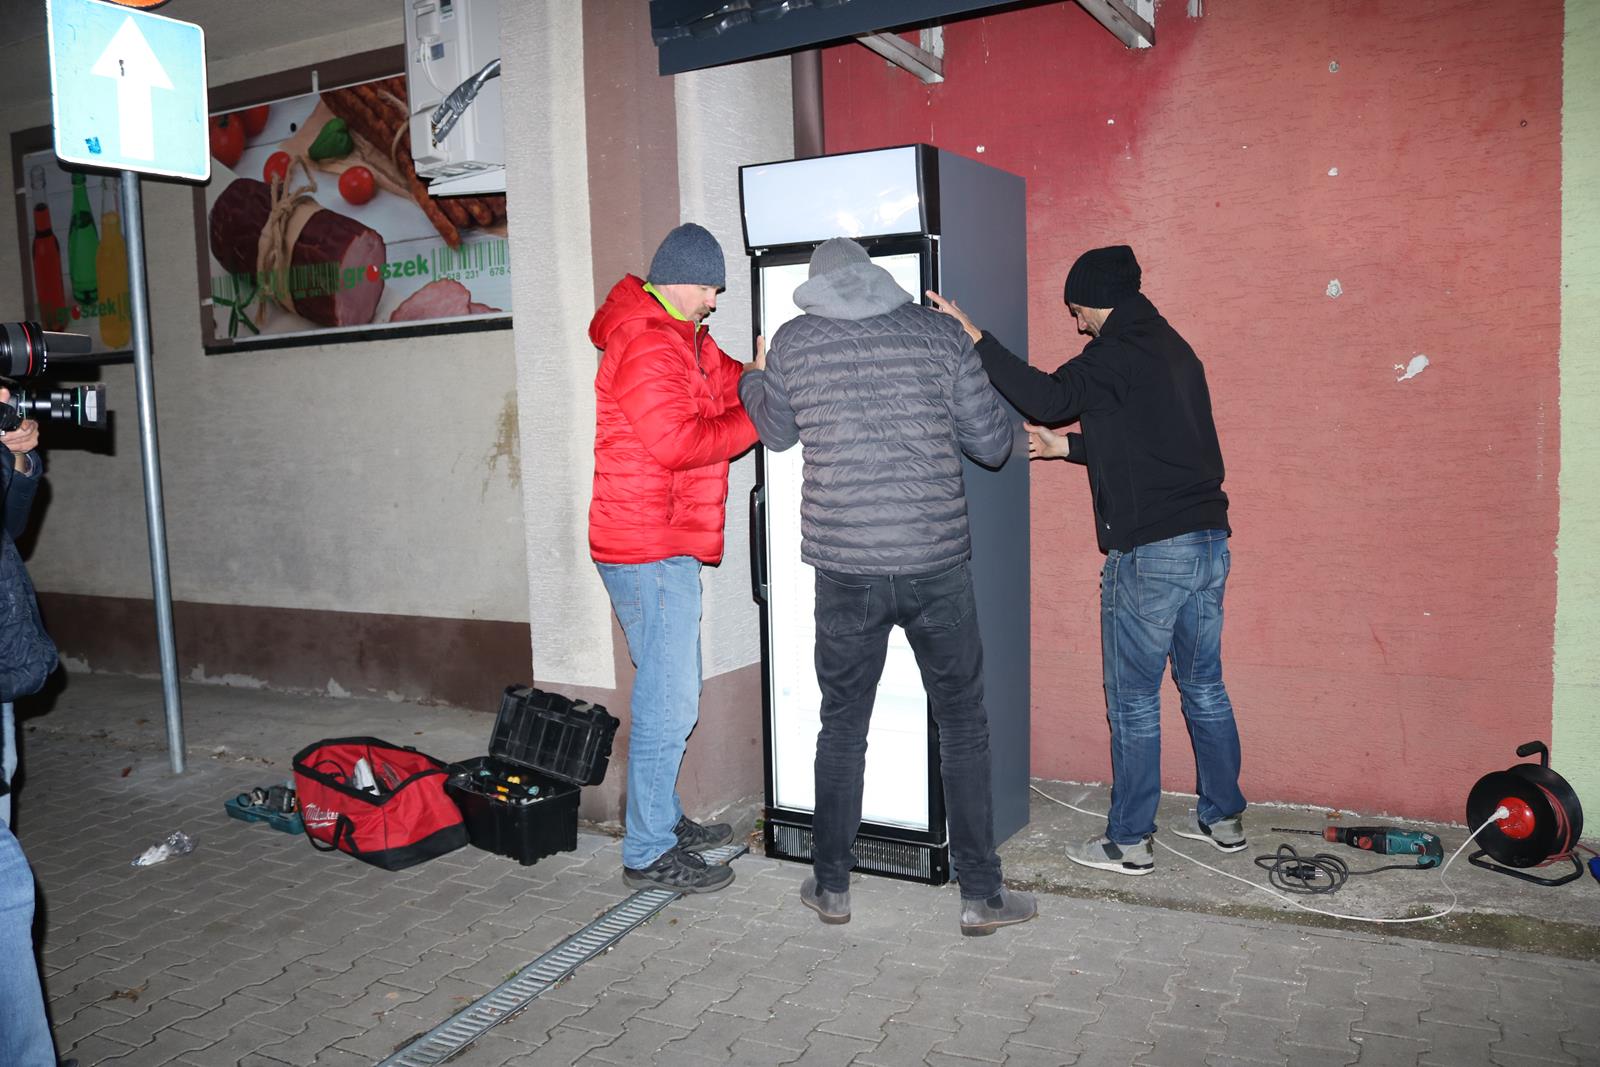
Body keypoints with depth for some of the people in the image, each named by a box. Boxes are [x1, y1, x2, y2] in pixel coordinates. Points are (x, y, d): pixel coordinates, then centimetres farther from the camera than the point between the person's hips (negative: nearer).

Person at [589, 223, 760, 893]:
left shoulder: (683, 338, 18)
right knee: (669, 699, -6)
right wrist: (756, 419, -14)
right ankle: (649, 854, 4)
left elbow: (729, 382, 15)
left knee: (673, 690, 19)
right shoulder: (647, 345, -16)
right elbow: (677, 441, -23)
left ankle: (664, 819, 32)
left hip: (669, 544, 11)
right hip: (650, 548, -11)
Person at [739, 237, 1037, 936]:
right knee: (963, 725, 11)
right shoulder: (939, 334, 3)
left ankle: (831, 887, 25)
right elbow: (993, 444, 5)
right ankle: (982, 895, 18)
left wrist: (752, 380, 40)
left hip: (845, 569, 0)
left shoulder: (794, 342, 3)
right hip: (937, 563, 0)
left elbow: (777, 433, 20)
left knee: (842, 726, 15)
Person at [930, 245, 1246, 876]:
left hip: (1149, 553, -9)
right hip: (1209, 543, 9)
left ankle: (1129, 842, 11)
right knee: (1203, 688, 19)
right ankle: (1223, 817, 30)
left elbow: (1048, 397, -23)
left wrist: (974, 337, -18)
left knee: (1133, 700, 2)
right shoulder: (1173, 350, 17)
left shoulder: (1118, 354, -11)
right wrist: (1070, 446, 25)